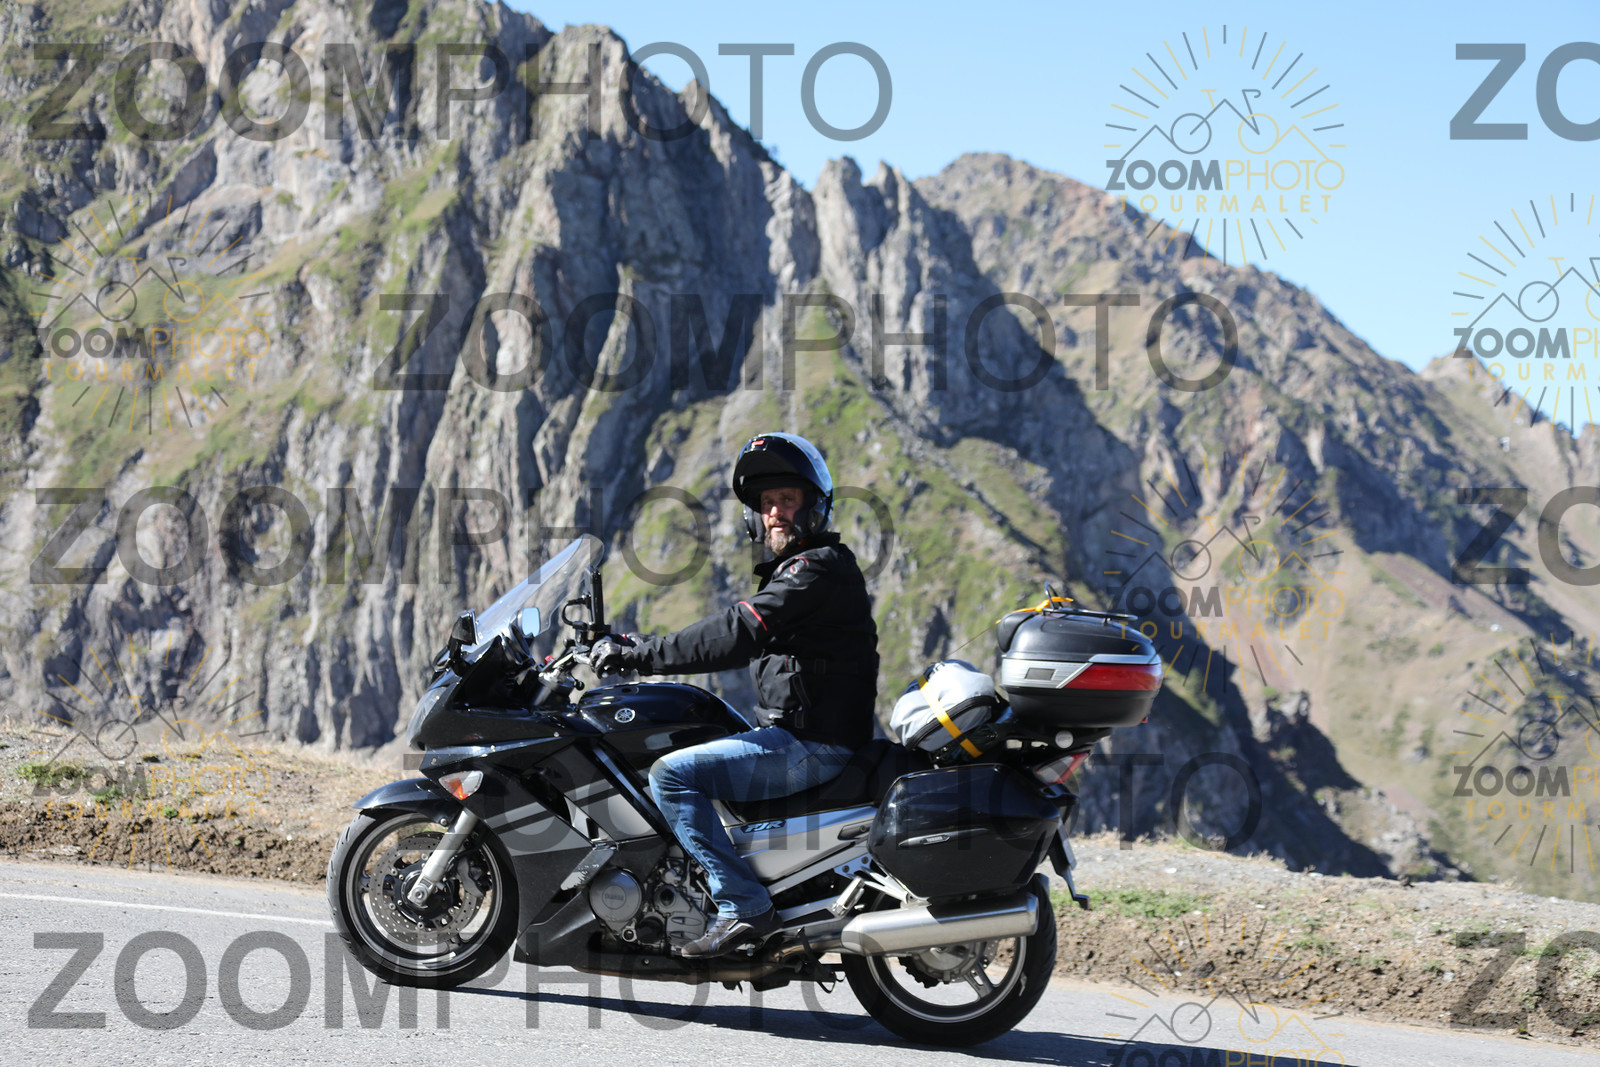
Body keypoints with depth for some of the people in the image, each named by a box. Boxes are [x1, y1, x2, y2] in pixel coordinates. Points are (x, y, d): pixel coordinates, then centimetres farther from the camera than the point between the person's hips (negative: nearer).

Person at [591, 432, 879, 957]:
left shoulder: (817, 569, -13)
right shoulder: (796, 569, 21)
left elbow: (738, 634, -23)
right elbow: (741, 633, 22)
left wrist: (643, 654, -21)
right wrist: (641, 648, 14)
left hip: (811, 745, -11)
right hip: (793, 733, 11)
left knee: (672, 774, -19)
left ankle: (743, 904, -21)